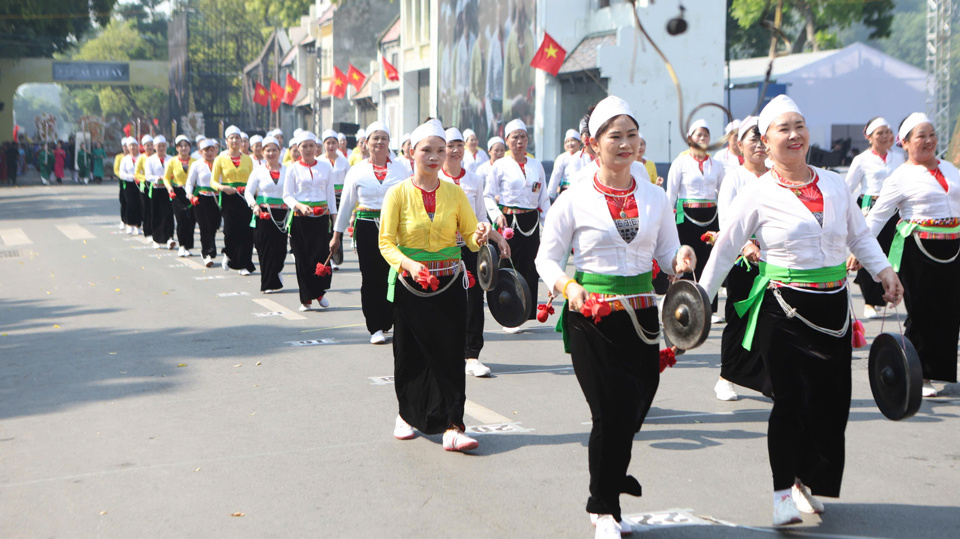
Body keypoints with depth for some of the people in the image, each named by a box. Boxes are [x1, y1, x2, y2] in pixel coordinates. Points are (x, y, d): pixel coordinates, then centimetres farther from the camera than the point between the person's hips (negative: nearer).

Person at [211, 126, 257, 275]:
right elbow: (213, 181, 0)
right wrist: (223, 187, -19)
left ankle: (244, 264, 1)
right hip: (228, 199, -2)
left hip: (245, 198, 2)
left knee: (246, 231, -6)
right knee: (231, 230, -5)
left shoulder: (247, 159, 11)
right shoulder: (221, 159, 4)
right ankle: (228, 254, 25)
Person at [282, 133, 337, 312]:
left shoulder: (326, 167, 8)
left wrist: (334, 215, 8)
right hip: (300, 217, -1)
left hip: (322, 216, 1)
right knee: (303, 258, -1)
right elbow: (287, 196, 0)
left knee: (322, 254, -8)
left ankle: (319, 292, 15)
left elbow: (330, 193, 13)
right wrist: (299, 206, -17)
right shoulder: (293, 169, 2)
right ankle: (306, 299, 10)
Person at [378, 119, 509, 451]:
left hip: (449, 285, 1)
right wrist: (409, 264, -23)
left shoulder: (454, 193, 5)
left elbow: (471, 238, 6)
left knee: (450, 354, -4)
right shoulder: (398, 193, -2)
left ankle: (452, 427, -4)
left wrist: (483, 236, -17)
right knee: (410, 354, 7)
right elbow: (386, 242, -5)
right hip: (410, 286, -1)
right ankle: (408, 415, 28)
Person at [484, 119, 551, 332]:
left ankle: (526, 312, 13)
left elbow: (543, 197, 16)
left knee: (529, 268, 2)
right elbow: (488, 195, 0)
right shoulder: (500, 166, 1)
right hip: (509, 221, -3)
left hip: (531, 221, 3)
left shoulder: (536, 165, 12)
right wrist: (496, 214, -16)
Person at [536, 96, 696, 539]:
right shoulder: (575, 199, -3)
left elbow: (667, 255, 12)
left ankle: (608, 483, 37)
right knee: (612, 413, -5)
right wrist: (566, 286, -20)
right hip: (592, 317, -4)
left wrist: (681, 260, -12)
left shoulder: (654, 197, 8)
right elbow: (547, 258, 0)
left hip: (641, 316, 4)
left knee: (634, 411, 7)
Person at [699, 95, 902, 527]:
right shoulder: (758, 195, -5)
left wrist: (883, 270, 4)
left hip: (834, 305, 5)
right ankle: (783, 492, 9)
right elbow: (724, 250, -2)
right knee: (791, 400, -6)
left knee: (831, 400, 7)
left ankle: (808, 481, 26)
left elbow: (860, 236, 18)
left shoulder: (835, 184, 9)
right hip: (784, 310, -5)